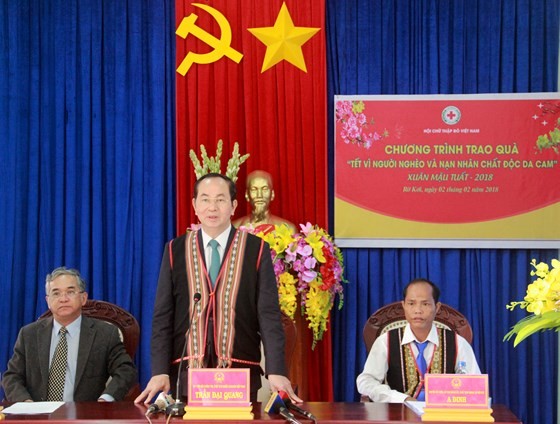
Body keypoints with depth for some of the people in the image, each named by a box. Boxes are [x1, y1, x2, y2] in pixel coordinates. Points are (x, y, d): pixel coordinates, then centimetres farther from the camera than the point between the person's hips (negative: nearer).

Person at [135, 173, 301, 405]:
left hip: (241, 375, -1)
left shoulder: (257, 250, 2)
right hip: (187, 374, 1)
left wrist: (275, 371, -15)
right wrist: (160, 372, -7)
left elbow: (268, 314, -4)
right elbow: (163, 316, 4)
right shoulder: (175, 250, 7)